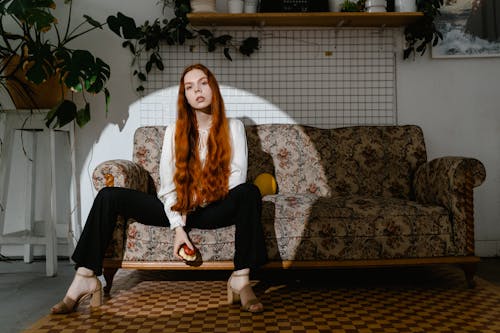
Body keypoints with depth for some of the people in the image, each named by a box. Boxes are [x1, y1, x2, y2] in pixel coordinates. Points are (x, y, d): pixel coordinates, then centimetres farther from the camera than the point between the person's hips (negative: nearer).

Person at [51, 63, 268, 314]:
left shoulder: (233, 127, 4)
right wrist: (178, 227, -13)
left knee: (249, 193, -33)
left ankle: (241, 279, -30)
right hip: (176, 209, 2)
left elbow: (237, 177, -4)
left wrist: (203, 194, -13)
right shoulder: (174, 131, 8)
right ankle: (85, 278, -17)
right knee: (109, 196, -14)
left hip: (214, 211, -2)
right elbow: (168, 184, 0)